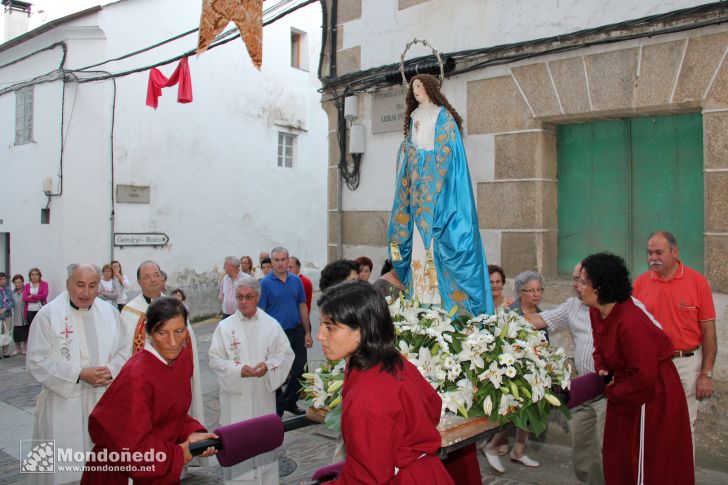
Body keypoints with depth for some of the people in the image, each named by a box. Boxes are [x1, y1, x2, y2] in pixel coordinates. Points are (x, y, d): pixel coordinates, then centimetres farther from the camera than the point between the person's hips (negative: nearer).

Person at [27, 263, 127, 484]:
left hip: (104, 401, 4)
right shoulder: (48, 314, -7)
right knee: (64, 466, 2)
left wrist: (111, 372, -11)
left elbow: (121, 352, 9)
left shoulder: (109, 312, 6)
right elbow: (37, 361, -10)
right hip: (63, 404, -3)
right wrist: (79, 374, -17)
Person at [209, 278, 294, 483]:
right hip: (235, 394, -1)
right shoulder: (225, 326, -3)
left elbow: (286, 353, 4)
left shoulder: (271, 324, 0)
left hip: (264, 393, 1)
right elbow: (215, 359, -3)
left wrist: (268, 365, -15)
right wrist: (239, 369, -18)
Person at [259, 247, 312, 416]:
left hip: (296, 332, 4)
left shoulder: (296, 280, 4)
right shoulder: (265, 283, -7)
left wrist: (307, 332, 5)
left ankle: (290, 402, 30)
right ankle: (278, 408, 23)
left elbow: (302, 307, 8)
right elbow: (260, 312, -8)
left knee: (300, 371, 10)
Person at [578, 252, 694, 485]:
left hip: (652, 394, -9)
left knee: (646, 465, 5)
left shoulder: (630, 322, -31)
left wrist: (611, 391, -14)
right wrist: (602, 370, -3)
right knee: (617, 457, 18)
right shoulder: (596, 311, -4)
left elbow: (644, 376, -26)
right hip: (624, 385, 9)